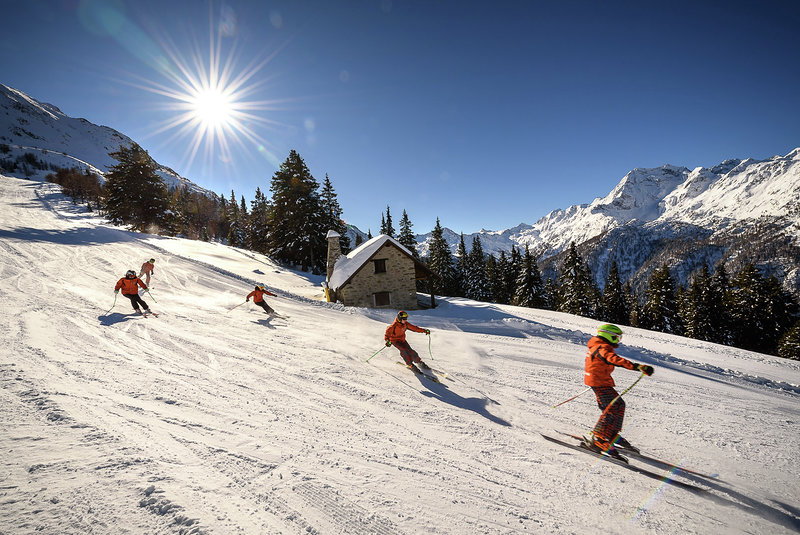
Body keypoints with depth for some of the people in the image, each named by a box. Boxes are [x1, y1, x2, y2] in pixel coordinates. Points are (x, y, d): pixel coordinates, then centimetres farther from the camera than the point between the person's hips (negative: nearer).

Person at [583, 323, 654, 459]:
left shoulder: (598, 346, 16)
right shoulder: (604, 348, -18)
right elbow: (615, 359, -38)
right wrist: (637, 366, -48)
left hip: (597, 381, 11)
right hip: (600, 383, -11)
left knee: (619, 405, 19)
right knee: (613, 409, -14)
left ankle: (612, 435, 29)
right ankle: (597, 440, -17)